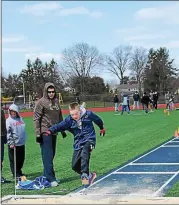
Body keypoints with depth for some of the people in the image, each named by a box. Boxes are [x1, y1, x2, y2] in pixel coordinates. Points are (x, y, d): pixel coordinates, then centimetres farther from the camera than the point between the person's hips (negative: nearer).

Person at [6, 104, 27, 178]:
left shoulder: (20, 119, 11)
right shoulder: (8, 120, -5)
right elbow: (8, 132, -10)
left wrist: (24, 139, 17)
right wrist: (11, 143, -14)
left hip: (21, 143, 6)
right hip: (13, 144, -5)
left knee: (21, 159, 12)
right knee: (13, 160, 1)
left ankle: (19, 171, 26)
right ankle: (15, 174, 8)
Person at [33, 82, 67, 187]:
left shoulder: (56, 101, 12)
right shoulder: (41, 102, -7)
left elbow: (60, 117, 20)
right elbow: (36, 118, -9)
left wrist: (63, 130, 20)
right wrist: (38, 133, -14)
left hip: (54, 132, 7)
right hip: (45, 132, -7)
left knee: (52, 155, 12)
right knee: (48, 155, -8)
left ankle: (47, 175, 23)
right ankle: (51, 178, -9)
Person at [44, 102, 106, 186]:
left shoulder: (88, 114, -7)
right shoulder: (69, 120, -6)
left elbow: (97, 119, 13)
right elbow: (59, 126, -20)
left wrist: (102, 128, 31)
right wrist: (50, 131, -39)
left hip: (89, 140, -4)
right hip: (78, 143, 4)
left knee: (84, 155, -35)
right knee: (75, 166, 3)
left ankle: (85, 176, -35)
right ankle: (90, 175, 24)